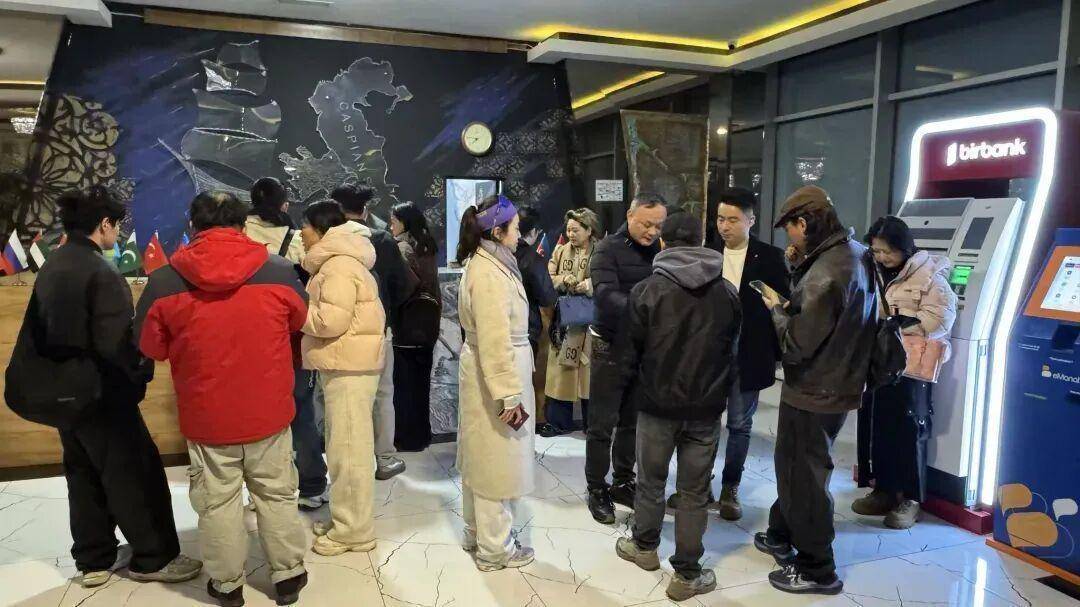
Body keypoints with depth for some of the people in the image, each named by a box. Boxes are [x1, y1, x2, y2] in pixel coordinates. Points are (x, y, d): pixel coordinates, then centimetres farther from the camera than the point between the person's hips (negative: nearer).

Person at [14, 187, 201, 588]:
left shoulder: (51, 267, 6)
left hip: (65, 391, 9)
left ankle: (93, 561, 29)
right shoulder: (101, 273, -20)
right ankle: (153, 559, 15)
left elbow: (35, 333, 11)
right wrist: (141, 373, -7)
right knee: (136, 477, 4)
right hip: (102, 395, -9)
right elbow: (115, 345, -23)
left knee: (84, 477, 18)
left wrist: (48, 381, 19)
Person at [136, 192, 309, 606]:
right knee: (277, 495, 16)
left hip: (206, 416, 0)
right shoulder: (280, 272, -11)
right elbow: (298, 322, 8)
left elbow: (151, 347, 2)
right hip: (269, 410, 1)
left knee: (217, 503, 16)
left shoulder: (164, 282, -11)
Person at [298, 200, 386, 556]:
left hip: (350, 366, -11)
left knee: (349, 448, -4)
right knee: (342, 445, 16)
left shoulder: (339, 265, -15)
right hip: (341, 364, 11)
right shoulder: (336, 261, 19)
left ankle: (354, 530, 6)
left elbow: (332, 319, -23)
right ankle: (345, 519, 27)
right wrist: (303, 309, 8)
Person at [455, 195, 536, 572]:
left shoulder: (486, 263, 11)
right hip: (495, 375, -10)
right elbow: (496, 339, -26)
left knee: (483, 459, 20)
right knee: (497, 462, 3)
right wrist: (510, 395, -24)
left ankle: (477, 532, 35)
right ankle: (494, 548, 18)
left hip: (482, 371, 10)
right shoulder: (490, 273, -21)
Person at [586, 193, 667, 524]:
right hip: (612, 348, -5)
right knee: (603, 424, 4)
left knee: (633, 421, 16)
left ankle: (623, 482, 31)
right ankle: (597, 489, 18)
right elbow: (606, 296, -24)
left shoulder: (660, 250, 5)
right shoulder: (608, 249, -10)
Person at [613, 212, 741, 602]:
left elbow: (629, 352, -5)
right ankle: (687, 575, 17)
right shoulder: (728, 294, -1)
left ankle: (645, 548, 36)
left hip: (657, 403, -1)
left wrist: (631, 386, 14)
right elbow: (731, 352, 9)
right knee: (694, 492, 8)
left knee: (650, 481, 17)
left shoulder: (646, 291, -11)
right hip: (706, 408, 2)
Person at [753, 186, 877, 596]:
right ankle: (781, 535, 42)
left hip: (814, 392, -9)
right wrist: (796, 281, 1)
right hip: (834, 383, 9)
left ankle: (816, 570, 24)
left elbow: (796, 346, -25)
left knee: (805, 476, 7)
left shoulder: (825, 274, -28)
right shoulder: (853, 254, 3)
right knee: (792, 464, 24)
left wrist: (776, 308, -9)